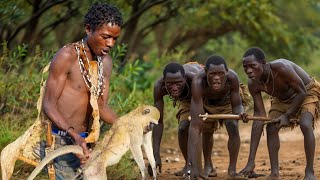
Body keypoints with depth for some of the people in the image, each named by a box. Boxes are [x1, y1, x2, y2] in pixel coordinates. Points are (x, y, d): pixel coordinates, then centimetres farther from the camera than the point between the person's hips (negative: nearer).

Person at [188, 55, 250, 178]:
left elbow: (236, 105, -22)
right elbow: (195, 124, -49)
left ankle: (232, 168, 1)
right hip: (206, 103, 0)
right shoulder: (198, 83, -46)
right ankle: (207, 165, 37)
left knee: (234, 130, -15)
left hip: (227, 101, 0)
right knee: (207, 132, 9)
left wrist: (241, 114, -50)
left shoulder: (232, 78, -41)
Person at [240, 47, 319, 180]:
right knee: (271, 128, -10)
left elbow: (301, 92, -27)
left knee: (305, 124, -26)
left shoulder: (281, 68, -41)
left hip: (307, 91, -5)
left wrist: (287, 115, -28)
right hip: (283, 98, 5)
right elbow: (259, 117, -21)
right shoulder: (253, 84, -23)